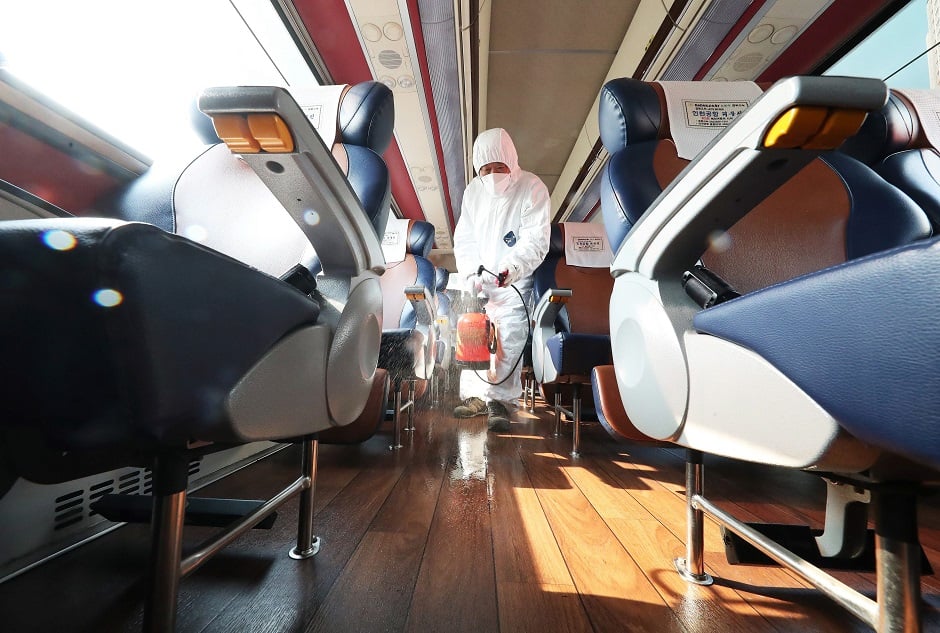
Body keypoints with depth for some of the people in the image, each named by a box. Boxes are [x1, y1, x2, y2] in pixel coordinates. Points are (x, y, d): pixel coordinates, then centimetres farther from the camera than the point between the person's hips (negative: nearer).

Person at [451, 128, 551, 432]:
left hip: (517, 280, -4)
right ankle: (475, 394, 13)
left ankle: (500, 400, -10)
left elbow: (535, 240, -15)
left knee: (510, 335, -16)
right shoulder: (473, 190, 8)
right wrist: (471, 273, -8)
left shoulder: (532, 188, -7)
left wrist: (511, 268, -33)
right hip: (479, 280, 5)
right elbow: (464, 238, 8)